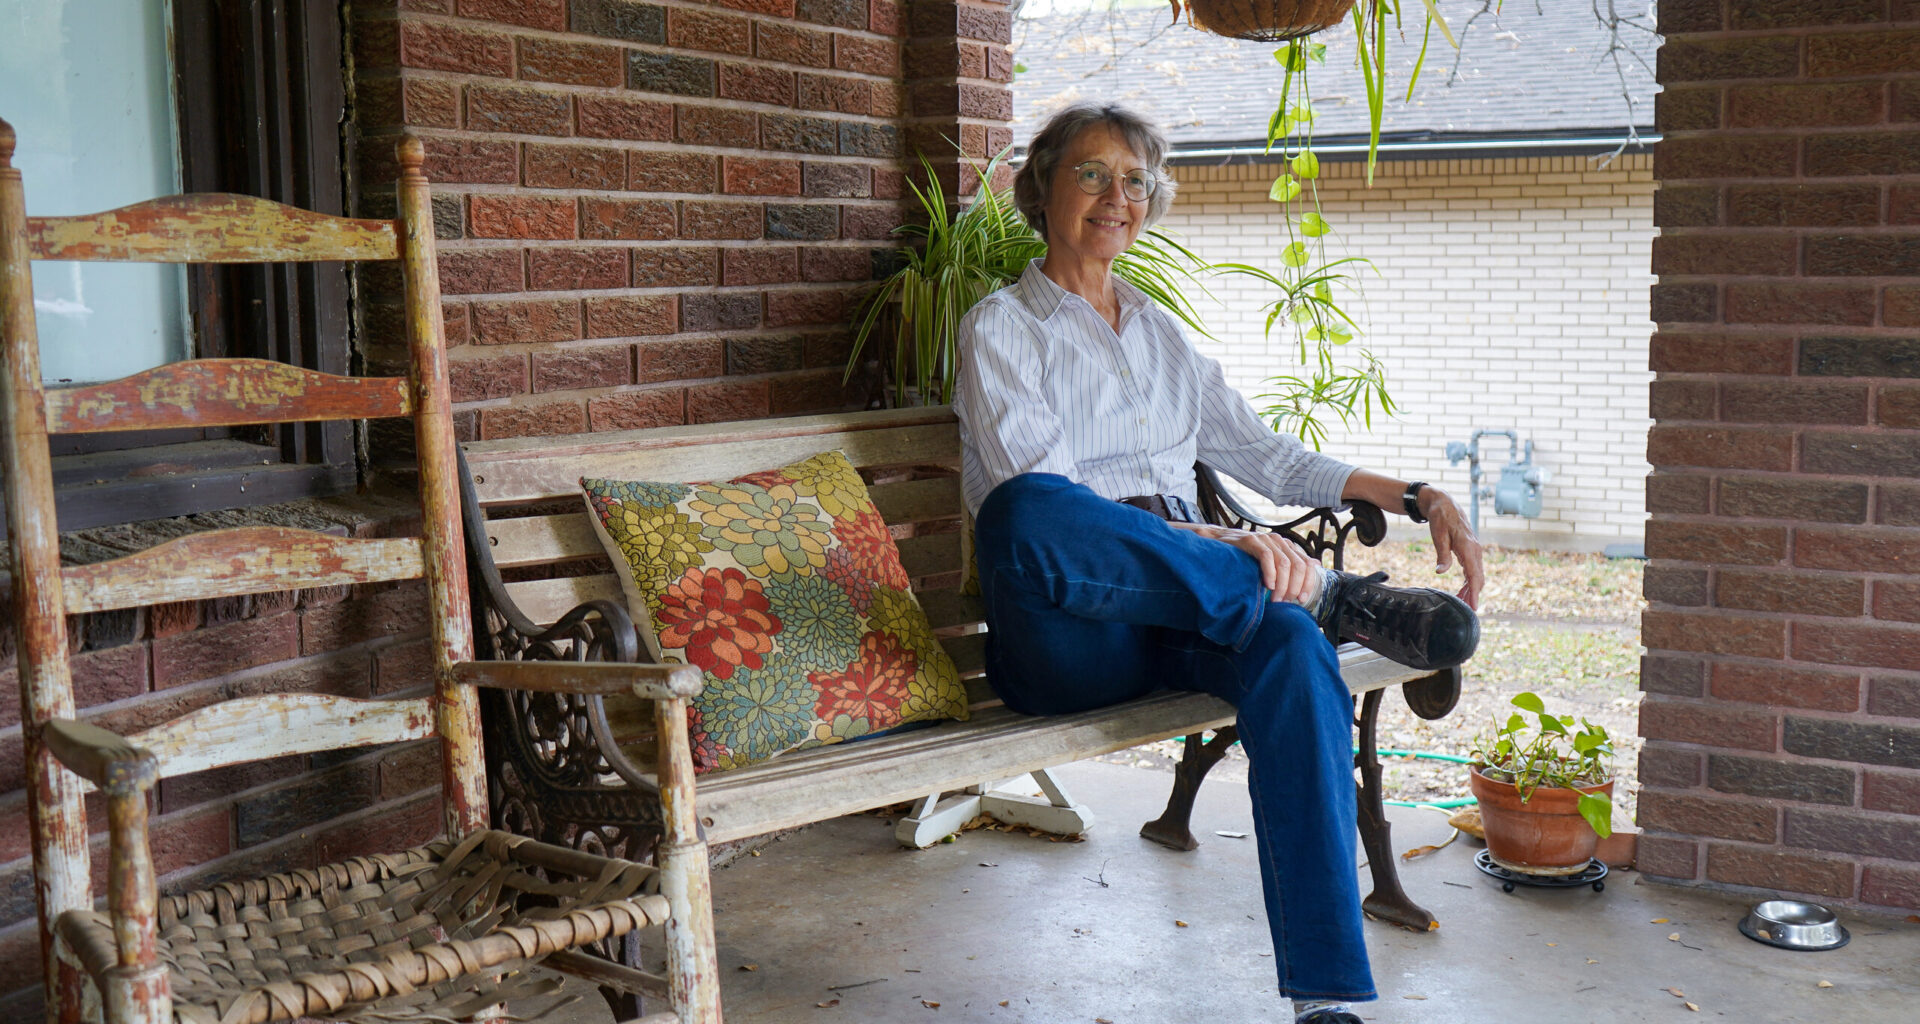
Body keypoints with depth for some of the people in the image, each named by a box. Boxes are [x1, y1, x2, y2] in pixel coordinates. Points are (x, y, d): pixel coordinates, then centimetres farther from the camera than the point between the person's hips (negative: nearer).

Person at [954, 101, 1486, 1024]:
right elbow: (1037, 499, -10)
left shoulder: (1159, 333, 26)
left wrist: (1412, 495, 17)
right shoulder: (1003, 326, 6)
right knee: (1018, 512, -40)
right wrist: (1222, 543, -22)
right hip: (1067, 635, -4)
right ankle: (1327, 597, -25)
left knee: (1292, 646, -33)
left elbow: (1259, 452, 31)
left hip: (1184, 609, 4)